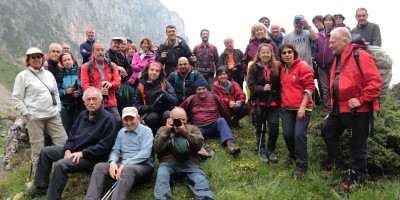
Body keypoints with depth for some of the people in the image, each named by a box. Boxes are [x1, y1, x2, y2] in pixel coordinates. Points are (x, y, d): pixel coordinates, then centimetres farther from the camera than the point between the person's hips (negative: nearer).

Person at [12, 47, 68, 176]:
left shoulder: (49, 74, 14)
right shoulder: (22, 76, 0)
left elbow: (56, 93, 19)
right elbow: (16, 99, -3)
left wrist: (58, 110, 8)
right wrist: (27, 115, -9)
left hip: (53, 116, 4)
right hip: (35, 117, -4)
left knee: (63, 143, 1)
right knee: (38, 149, 1)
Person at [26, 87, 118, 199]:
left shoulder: (108, 119, -17)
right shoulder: (83, 115, 10)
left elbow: (105, 146, -23)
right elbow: (72, 134, 15)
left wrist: (82, 153, -22)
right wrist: (68, 150, -4)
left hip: (91, 157, -9)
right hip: (73, 150, 9)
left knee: (60, 165, -29)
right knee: (45, 151, 11)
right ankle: (42, 187, 18)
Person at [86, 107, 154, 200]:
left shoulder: (146, 131, -4)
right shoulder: (121, 132, 16)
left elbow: (145, 153, -16)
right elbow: (115, 150, 12)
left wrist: (125, 164, -23)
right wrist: (112, 162, -13)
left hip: (143, 165, -6)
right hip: (123, 165, 6)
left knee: (127, 169, -39)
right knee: (99, 167, -16)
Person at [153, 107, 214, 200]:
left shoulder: (193, 128, 21)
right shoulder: (163, 129, 21)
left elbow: (199, 145, 3)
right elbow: (156, 149, 5)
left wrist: (185, 132, -5)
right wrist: (167, 131, 0)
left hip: (190, 161, 0)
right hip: (168, 161, 0)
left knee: (201, 180, -29)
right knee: (161, 176, -33)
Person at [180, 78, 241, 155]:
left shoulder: (214, 98, 7)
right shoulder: (191, 99, 8)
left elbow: (226, 112, 15)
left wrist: (226, 125, 19)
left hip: (215, 125, 1)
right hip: (199, 128, 0)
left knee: (221, 120, -30)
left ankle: (230, 142, -51)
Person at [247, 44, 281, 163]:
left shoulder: (277, 67, 2)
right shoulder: (254, 68, -1)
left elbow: (281, 84, 6)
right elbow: (251, 85, -7)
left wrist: (279, 97, -7)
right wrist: (262, 88, -22)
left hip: (274, 102, 1)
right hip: (260, 102, -1)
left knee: (274, 128, -2)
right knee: (260, 128, 11)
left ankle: (271, 150, 20)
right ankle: (261, 150, 27)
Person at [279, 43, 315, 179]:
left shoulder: (303, 67, -8)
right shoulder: (282, 69, 12)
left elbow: (309, 87, -12)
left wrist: (302, 107, -16)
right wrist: (282, 102, 12)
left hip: (302, 108, -6)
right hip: (286, 108, 6)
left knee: (299, 135, -13)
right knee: (287, 134, 6)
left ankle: (301, 166, 0)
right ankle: (293, 155, 35)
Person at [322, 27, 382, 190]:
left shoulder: (360, 56, -15)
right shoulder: (338, 58, 12)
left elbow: (375, 81, -20)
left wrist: (361, 100, -21)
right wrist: (334, 102, 16)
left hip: (358, 109, -9)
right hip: (340, 108, 9)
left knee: (357, 143, 4)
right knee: (328, 132, 14)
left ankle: (357, 175, 21)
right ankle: (337, 165, 29)